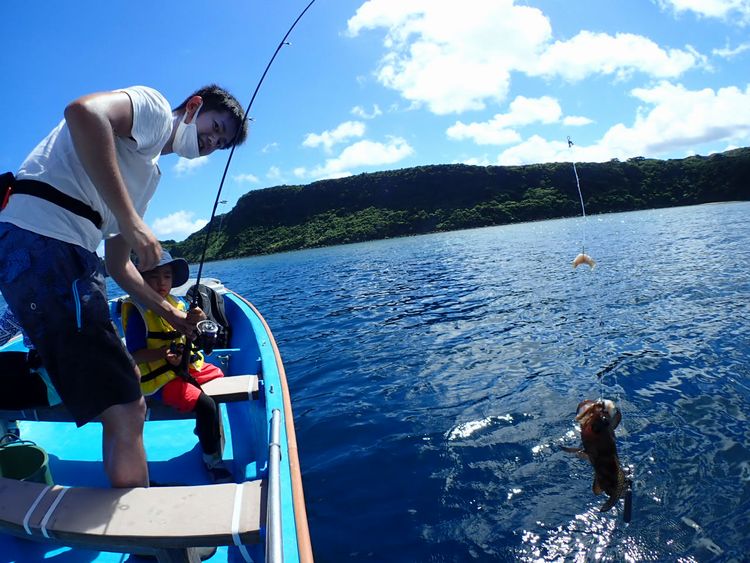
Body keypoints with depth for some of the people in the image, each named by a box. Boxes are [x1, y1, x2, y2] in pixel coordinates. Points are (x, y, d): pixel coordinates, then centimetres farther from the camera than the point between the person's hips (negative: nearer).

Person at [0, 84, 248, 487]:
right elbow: (83, 112, -21)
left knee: (127, 391, 19)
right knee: (125, 412, -11)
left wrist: (170, 313, 29)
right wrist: (133, 223, -23)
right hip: (41, 239, -11)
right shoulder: (154, 106, 3)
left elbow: (118, 265, 29)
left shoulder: (147, 171, 28)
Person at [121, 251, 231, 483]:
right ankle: (212, 460, -1)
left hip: (187, 366, 8)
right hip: (160, 378, -8)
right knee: (206, 405, -24)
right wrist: (163, 354, -32)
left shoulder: (177, 304, 6)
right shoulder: (138, 312, -14)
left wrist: (199, 323, -9)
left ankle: (204, 428, 34)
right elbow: (134, 355, -16)